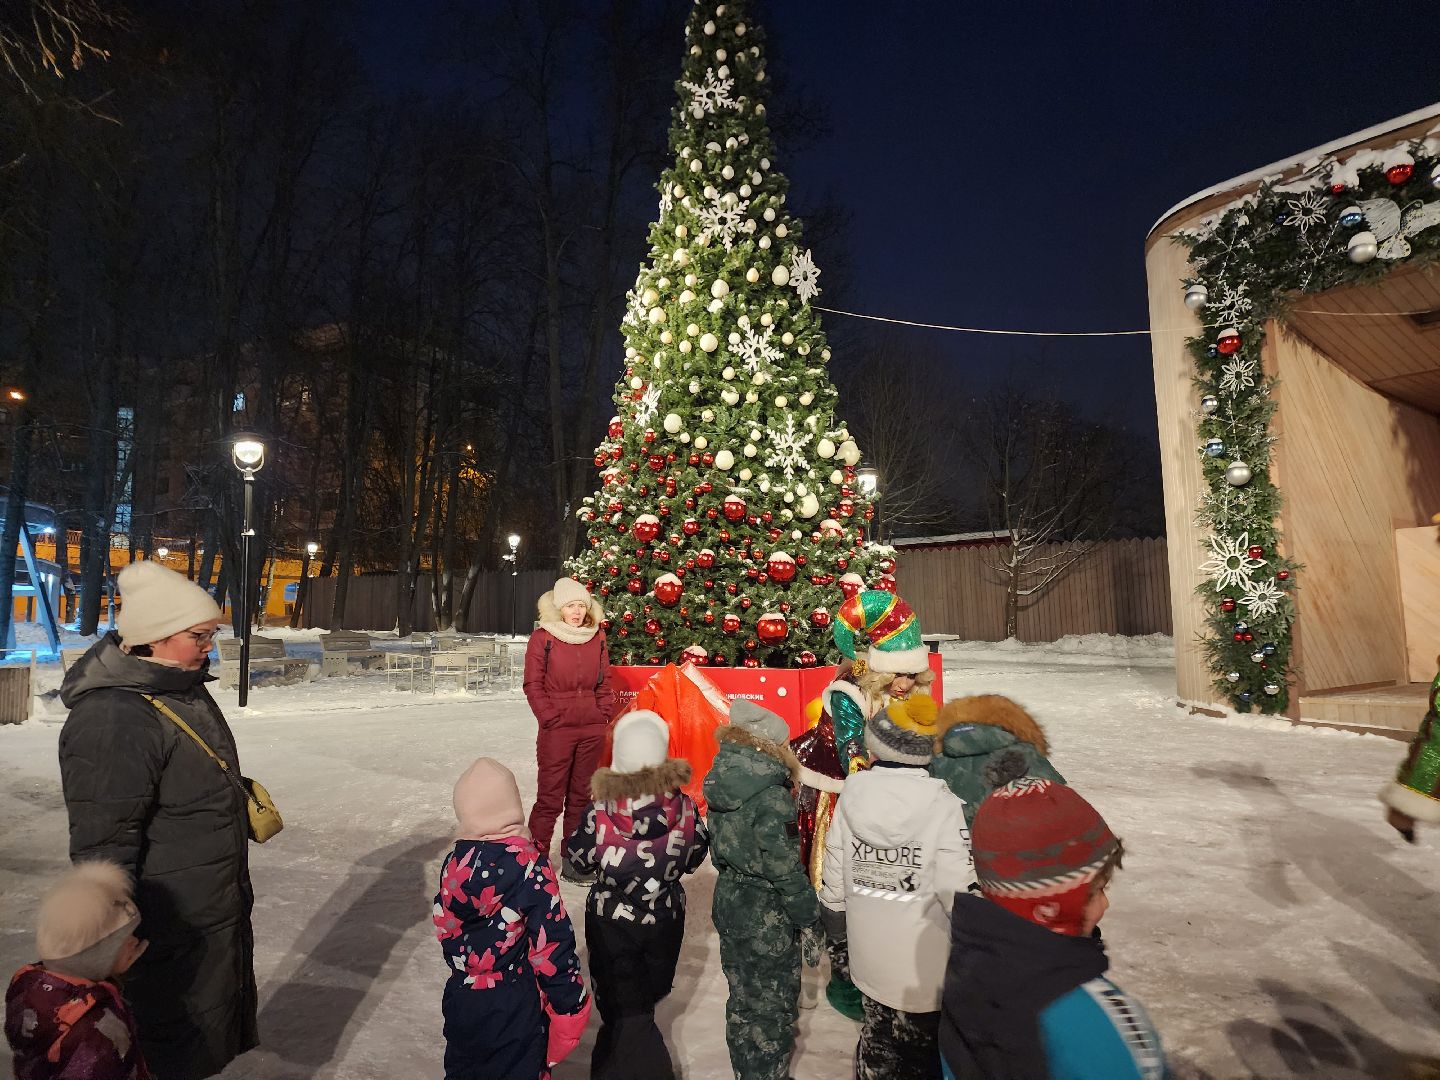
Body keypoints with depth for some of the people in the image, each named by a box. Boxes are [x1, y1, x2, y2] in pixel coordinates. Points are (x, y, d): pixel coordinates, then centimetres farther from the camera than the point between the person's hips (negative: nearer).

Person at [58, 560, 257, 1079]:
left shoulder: (185, 688, 4)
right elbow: (102, 844, -24)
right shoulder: (112, 719, -28)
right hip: (171, 935, -9)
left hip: (221, 910, 9)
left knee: (219, 1029, 26)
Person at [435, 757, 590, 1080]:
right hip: (516, 1004, -4)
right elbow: (552, 943, -20)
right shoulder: (530, 866, -23)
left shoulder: (454, 865, -10)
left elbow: (446, 930, 3)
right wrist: (569, 1002, -9)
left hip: (463, 997, 4)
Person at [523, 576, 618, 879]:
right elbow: (533, 685, -5)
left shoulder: (597, 638, 8)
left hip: (592, 731, 4)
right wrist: (551, 718, -11)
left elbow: (605, 682, 12)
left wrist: (605, 716, 3)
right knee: (550, 799, 0)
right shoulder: (542, 638, -4)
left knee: (581, 797, 13)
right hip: (556, 730, -4)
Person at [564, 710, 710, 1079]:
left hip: (611, 920, -3)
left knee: (624, 1009, 14)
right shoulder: (684, 807, -19)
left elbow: (579, 859, -8)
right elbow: (694, 857, -4)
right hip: (666, 919, 3)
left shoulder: (599, 810, -24)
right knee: (649, 994, 26)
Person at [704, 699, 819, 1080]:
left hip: (729, 903, 8)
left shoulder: (723, 780, -1)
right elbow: (784, 868, -22)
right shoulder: (771, 795, -25)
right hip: (767, 918, -8)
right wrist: (810, 917, -10)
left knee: (743, 999, 23)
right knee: (773, 1007, 12)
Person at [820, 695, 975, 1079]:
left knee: (877, 1043, 23)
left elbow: (834, 878, -2)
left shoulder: (852, 796, -11)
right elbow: (960, 894, -21)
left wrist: (837, 925, 16)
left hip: (870, 962, 3)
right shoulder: (944, 807, -22)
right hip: (927, 971, -3)